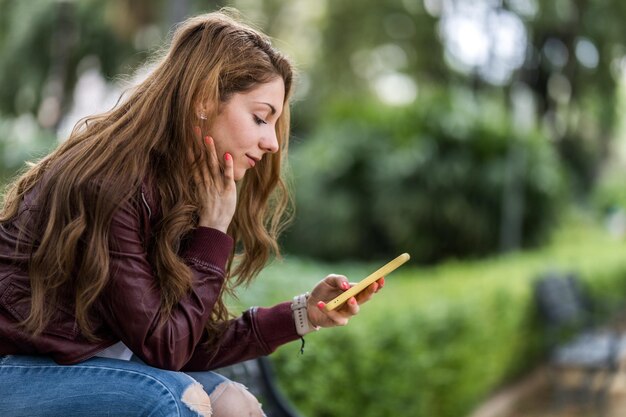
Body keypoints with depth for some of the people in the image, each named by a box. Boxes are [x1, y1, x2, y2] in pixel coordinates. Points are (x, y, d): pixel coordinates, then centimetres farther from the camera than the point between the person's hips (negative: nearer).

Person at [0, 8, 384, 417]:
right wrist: (213, 233, -20)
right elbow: (163, 348, -21)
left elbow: (190, 345, 0)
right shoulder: (110, 185, -26)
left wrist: (305, 313, -4)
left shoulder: (187, 186, 0)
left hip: (94, 355, 8)